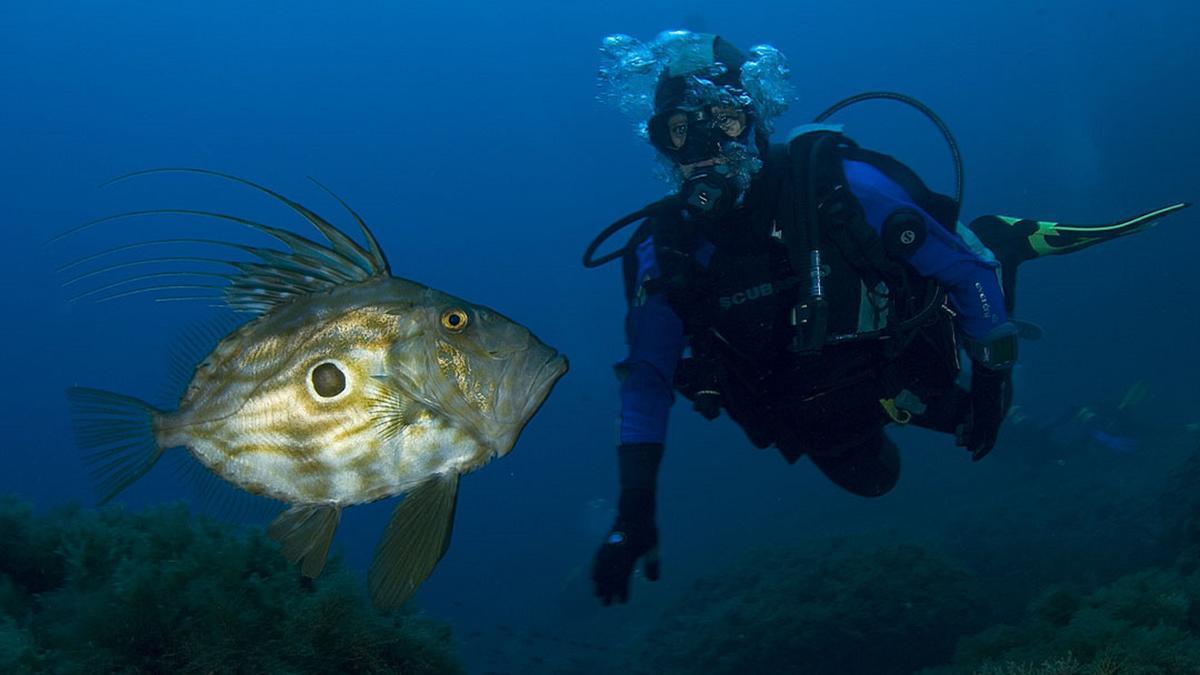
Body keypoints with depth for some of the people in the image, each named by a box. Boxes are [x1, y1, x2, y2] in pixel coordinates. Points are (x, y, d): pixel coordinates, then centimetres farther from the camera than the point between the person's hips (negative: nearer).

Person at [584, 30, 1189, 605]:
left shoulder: (839, 183, -31)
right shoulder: (665, 253, -26)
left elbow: (965, 269, -20)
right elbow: (647, 382, -18)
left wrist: (991, 378, -19)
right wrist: (633, 511, -24)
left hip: (907, 366, -3)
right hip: (813, 422, 3)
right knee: (872, 479, 30)